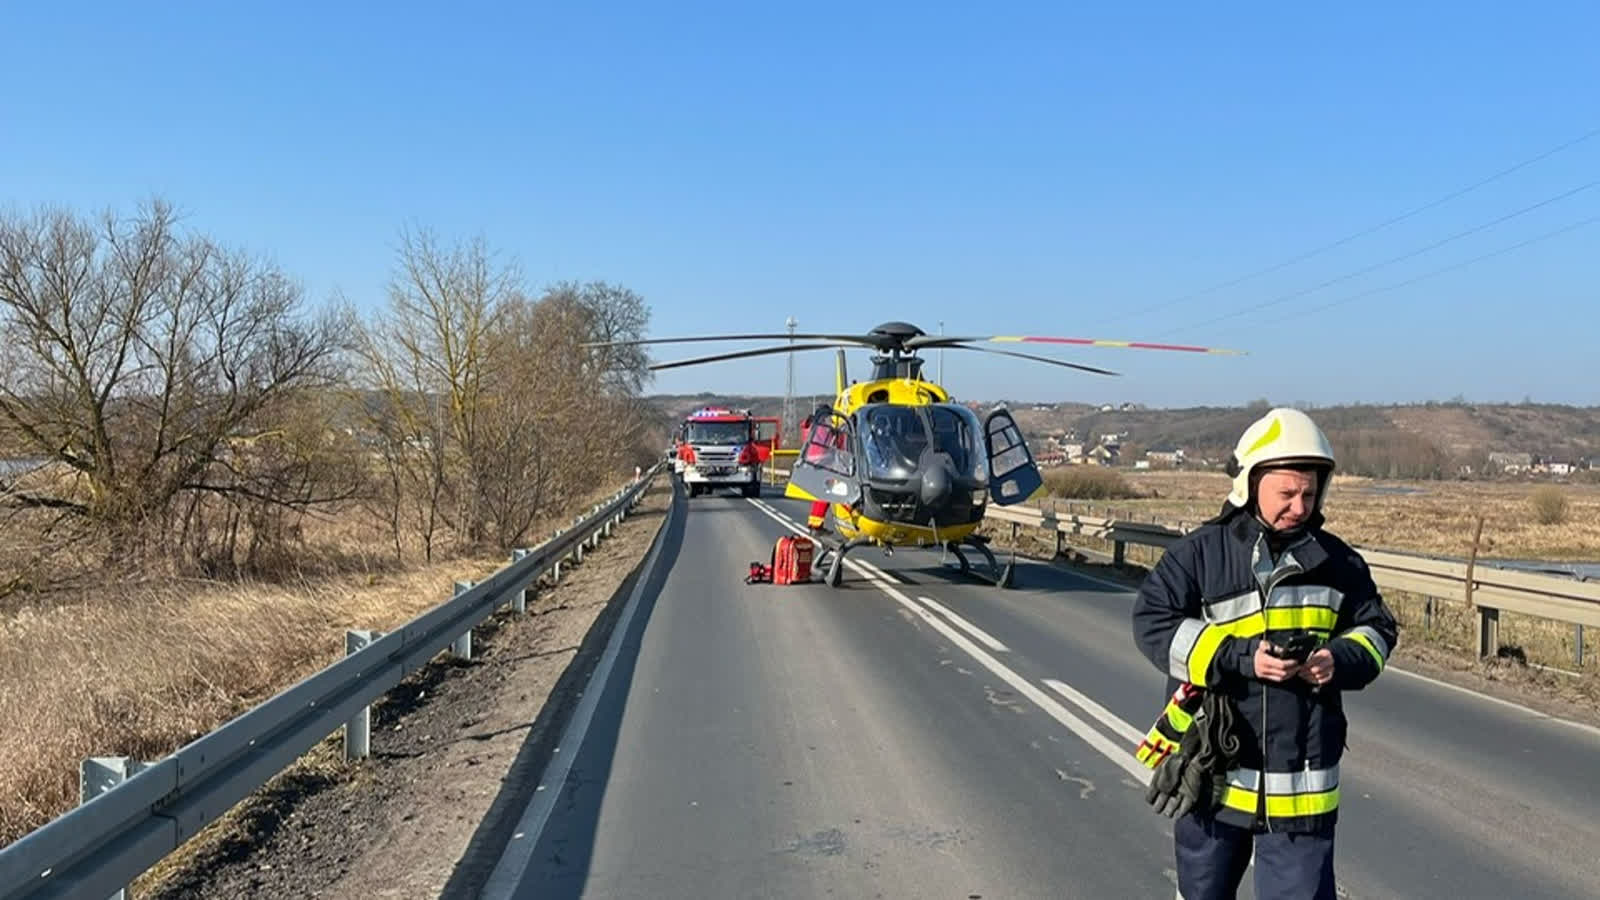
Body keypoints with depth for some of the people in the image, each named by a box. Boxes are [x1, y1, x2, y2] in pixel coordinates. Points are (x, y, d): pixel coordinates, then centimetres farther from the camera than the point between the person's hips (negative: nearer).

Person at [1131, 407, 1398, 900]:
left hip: (1300, 781, 1)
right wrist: (1240, 657, -23)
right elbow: (1152, 623, -13)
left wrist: (1341, 660, -10)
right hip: (1211, 769, -1)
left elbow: (1376, 628, 13)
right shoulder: (1201, 552, -7)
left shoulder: (1337, 560, 3)